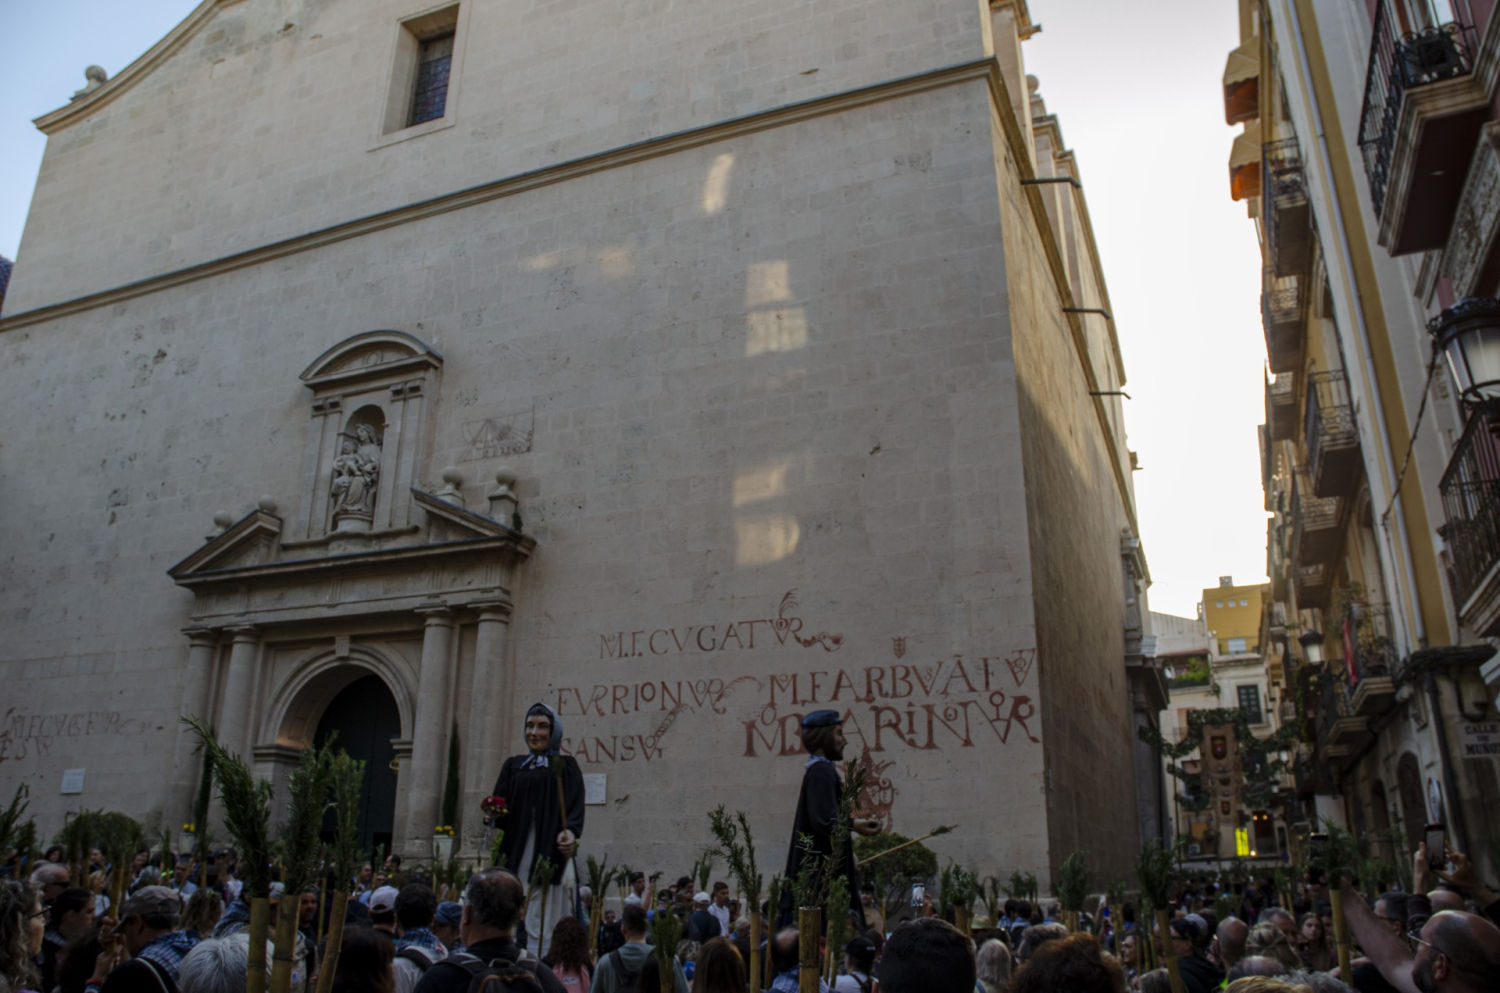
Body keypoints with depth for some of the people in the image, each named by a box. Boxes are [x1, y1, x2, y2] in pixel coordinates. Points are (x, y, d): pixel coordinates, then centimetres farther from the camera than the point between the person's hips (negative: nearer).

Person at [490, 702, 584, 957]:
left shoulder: (565, 765, 10)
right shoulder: (513, 765, 18)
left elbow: (575, 805, -1)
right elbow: (499, 807, 13)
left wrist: (570, 832, -20)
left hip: (553, 853, -2)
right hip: (518, 854, 2)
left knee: (547, 924, -6)